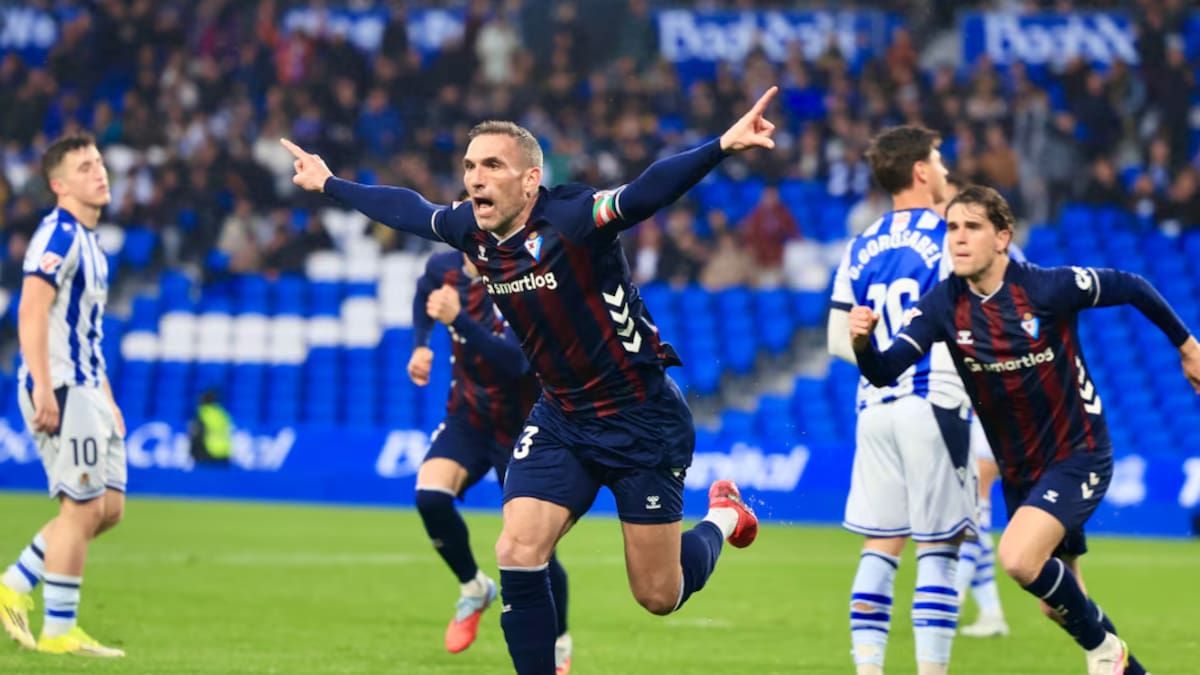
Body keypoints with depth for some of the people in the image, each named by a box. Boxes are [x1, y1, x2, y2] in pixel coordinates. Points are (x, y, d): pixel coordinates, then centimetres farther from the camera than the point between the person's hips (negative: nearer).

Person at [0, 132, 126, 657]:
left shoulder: (89, 240, 18)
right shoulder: (59, 235, -12)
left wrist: (106, 397, 23)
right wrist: (44, 389, -28)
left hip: (86, 389, 10)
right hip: (60, 390, -10)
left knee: (109, 508, 9)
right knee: (83, 508, -7)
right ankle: (58, 631, 0)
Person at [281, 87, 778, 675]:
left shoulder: (570, 219, -23)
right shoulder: (471, 230, -3)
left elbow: (648, 192, -39)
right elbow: (405, 209, 17)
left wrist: (721, 146, -55)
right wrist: (329, 184, 30)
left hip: (642, 420, -6)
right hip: (560, 419, 6)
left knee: (658, 596, 2)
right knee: (517, 555, -12)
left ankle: (722, 517, 34)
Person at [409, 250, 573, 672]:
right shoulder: (445, 269, -9)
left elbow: (513, 360, -44)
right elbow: (424, 294, 19)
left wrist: (458, 319, -55)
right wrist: (420, 345, 6)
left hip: (521, 430, -4)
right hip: (469, 416, 4)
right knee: (430, 495, -23)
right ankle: (473, 589, 4)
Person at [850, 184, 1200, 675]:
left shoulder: (1047, 287, -19)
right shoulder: (944, 304, -9)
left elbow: (1131, 289, -4)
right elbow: (885, 372, -19)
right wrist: (861, 341, -41)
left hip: (1078, 455, -6)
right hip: (1018, 471, 6)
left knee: (1019, 560, -27)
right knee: (1057, 604, 14)